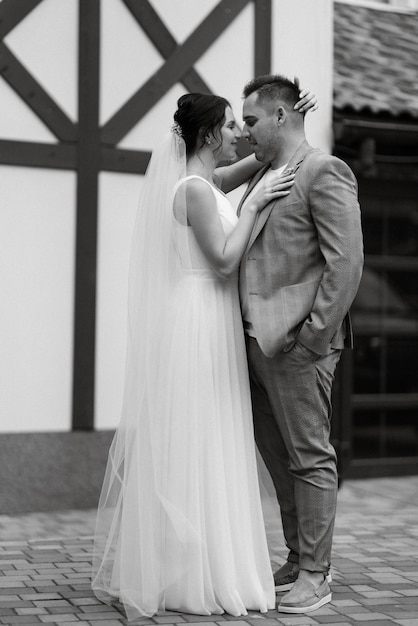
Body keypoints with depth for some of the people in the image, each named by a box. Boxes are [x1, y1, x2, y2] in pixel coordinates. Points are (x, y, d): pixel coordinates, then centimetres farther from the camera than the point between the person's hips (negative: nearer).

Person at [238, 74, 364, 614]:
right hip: (257, 340, 9)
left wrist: (314, 334, -17)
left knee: (309, 457, -1)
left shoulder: (324, 173, -8)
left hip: (296, 341, -9)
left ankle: (315, 574, 8)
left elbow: (347, 261, -15)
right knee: (277, 457, 14)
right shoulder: (263, 177, 18)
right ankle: (297, 560, 26)